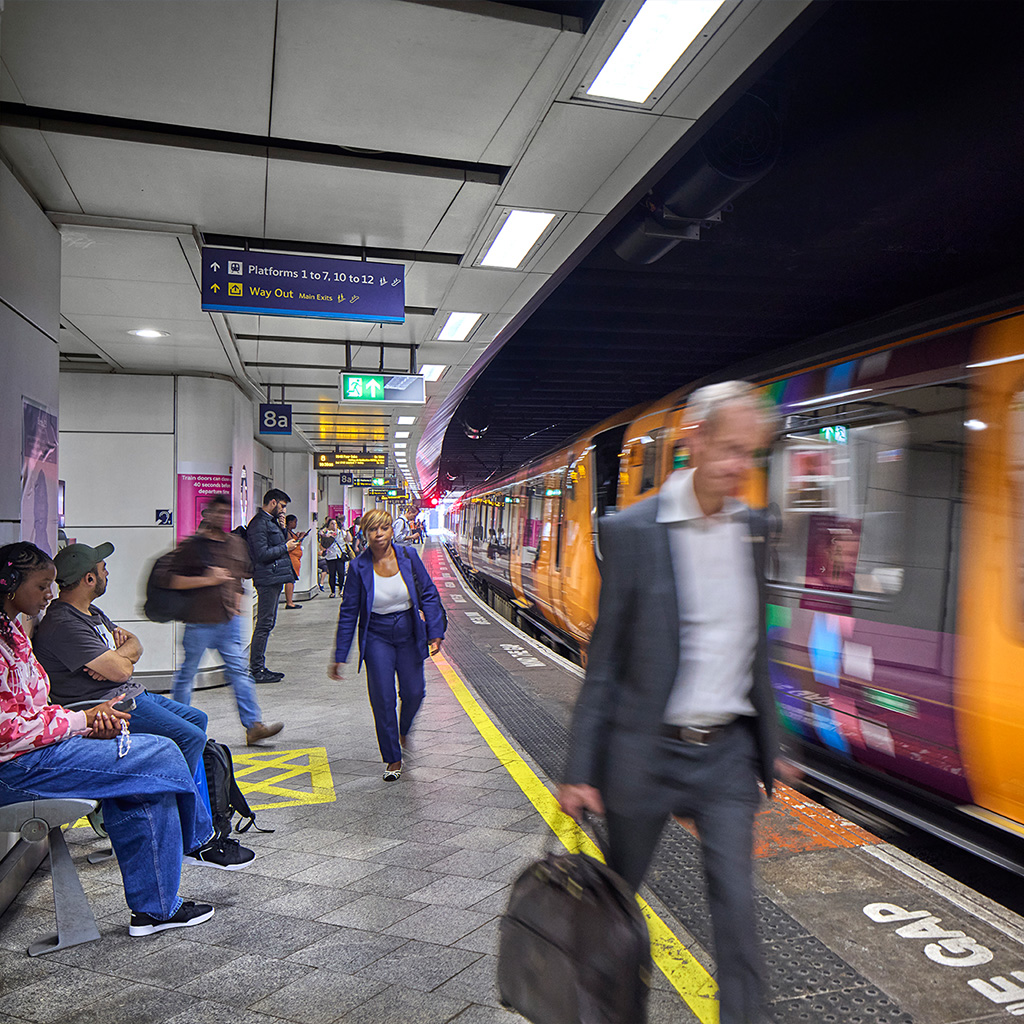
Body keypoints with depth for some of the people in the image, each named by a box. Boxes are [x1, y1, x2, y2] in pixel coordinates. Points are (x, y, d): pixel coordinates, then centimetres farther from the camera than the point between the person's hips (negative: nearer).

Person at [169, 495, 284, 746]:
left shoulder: (236, 543, 11)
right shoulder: (192, 545, -6)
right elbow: (175, 581, -10)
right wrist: (208, 580, -17)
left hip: (229, 619, 5)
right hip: (200, 621, -5)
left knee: (239, 671, 1)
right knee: (187, 672, 8)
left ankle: (253, 725, 0)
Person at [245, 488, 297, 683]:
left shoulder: (271, 521, 19)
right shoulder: (259, 523, -14)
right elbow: (262, 554, -21)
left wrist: (283, 529, 7)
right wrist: (286, 547, -11)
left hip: (275, 578, 11)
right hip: (268, 579, -11)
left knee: (267, 623, 13)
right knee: (264, 624, -7)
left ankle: (259, 667, 19)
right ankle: (256, 669, -1)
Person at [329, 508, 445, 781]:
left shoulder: (408, 556, -9)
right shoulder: (358, 567, -11)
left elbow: (429, 594, -1)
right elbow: (348, 613, -5)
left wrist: (435, 632, -8)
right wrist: (338, 657, -5)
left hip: (408, 633, 1)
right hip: (377, 638, -1)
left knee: (413, 693, 6)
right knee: (383, 699, -1)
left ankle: (404, 730, 41)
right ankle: (392, 759, 17)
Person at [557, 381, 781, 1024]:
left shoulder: (752, 528, 2)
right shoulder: (632, 531, -13)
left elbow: (755, 645, 12)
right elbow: (605, 661, -9)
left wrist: (768, 741, 15)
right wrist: (581, 771, -9)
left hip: (728, 752, 3)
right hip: (648, 752, -2)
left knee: (737, 906, 5)